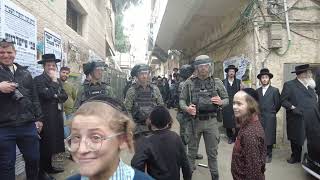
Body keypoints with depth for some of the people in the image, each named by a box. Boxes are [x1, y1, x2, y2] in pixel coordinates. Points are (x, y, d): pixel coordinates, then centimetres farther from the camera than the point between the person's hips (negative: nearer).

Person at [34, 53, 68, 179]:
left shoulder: (58, 80, 15)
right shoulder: (38, 79, -7)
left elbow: (65, 95, 9)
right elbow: (47, 94, -22)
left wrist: (57, 96, -10)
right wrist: (54, 81, -14)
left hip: (57, 116, 7)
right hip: (46, 116, -7)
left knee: (52, 142, 15)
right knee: (44, 143, 1)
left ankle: (49, 166, 30)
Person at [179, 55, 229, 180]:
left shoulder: (217, 82, 1)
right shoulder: (189, 83, -1)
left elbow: (226, 99, 8)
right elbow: (182, 99, 3)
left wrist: (221, 102, -14)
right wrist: (186, 108, -18)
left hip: (211, 121, 0)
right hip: (194, 121, 0)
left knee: (212, 152, 13)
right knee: (192, 150, 16)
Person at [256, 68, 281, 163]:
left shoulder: (275, 90, -1)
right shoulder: (257, 91, 9)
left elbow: (278, 104, 1)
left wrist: (272, 113, 6)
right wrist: (258, 112, 5)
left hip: (270, 118, -2)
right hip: (259, 117, 3)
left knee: (269, 136, 4)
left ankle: (268, 154, 18)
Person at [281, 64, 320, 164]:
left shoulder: (310, 86, 17)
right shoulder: (289, 85, -3)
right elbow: (283, 100, -9)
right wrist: (293, 107, -18)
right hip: (298, 119, -5)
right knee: (297, 139, 8)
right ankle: (296, 157, 26)